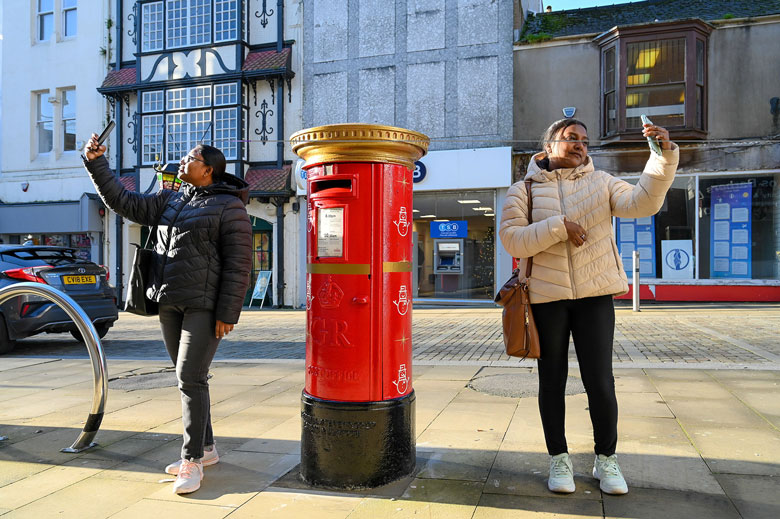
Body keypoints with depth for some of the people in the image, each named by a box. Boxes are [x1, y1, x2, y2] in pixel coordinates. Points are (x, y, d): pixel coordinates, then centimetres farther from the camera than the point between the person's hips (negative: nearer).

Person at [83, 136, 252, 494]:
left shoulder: (229, 206, -8)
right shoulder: (170, 202, 15)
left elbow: (238, 263, -13)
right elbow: (125, 203, 18)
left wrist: (227, 313, -17)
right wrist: (96, 165, 10)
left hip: (204, 306, -7)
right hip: (170, 303, 8)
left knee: (190, 379, -9)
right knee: (189, 379, 13)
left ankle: (192, 461, 2)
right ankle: (206, 448, 26)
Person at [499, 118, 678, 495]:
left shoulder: (600, 183, 8)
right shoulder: (524, 190, 3)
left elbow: (642, 203, -9)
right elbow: (511, 240, -10)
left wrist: (664, 155, -20)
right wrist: (559, 226, -18)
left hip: (594, 294, 1)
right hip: (546, 297, -1)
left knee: (600, 381, 1)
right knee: (552, 381, 9)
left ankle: (606, 459, 22)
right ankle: (558, 459, 25)